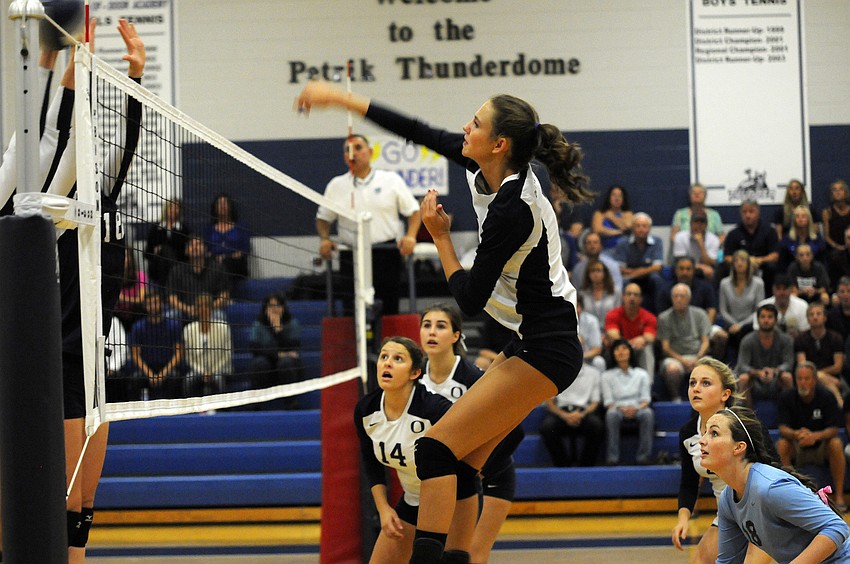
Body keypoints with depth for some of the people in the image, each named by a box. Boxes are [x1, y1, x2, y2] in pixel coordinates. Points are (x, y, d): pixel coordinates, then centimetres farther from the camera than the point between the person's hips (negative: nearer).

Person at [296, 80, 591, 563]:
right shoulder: (489, 168, 1)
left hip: (544, 351, -10)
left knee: (437, 449, -14)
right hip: (531, 341, 10)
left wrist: (441, 238, -7)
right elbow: (420, 133, 12)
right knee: (465, 463, 8)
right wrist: (340, 98, 12)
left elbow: (471, 300, -18)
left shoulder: (511, 210, -25)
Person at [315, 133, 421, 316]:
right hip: (351, 258, 1)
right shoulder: (336, 185, 12)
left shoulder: (391, 180, 8)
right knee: (352, 312, -7)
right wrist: (325, 239, -1)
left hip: (386, 254, -1)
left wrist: (410, 236, -8)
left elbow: (413, 211, 9)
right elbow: (323, 218, 18)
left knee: (390, 309, -2)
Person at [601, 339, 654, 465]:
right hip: (618, 409, -1)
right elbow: (608, 402, 4)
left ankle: (643, 455, -37)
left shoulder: (641, 374, 16)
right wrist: (622, 409, -17)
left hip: (637, 410, 1)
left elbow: (645, 399, 7)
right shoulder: (607, 375, 13)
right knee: (612, 413, -38)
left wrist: (636, 408, -16)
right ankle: (612, 456, -40)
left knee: (648, 413, -35)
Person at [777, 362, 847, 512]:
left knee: (836, 444, -32)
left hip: (822, 449, -1)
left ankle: (839, 497, -26)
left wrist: (815, 436, -40)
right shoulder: (786, 397, -10)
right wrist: (796, 434, -41)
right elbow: (783, 428, -16)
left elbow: (833, 430, -17)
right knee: (781, 445, -30)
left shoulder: (827, 397, -13)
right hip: (796, 450, 1)